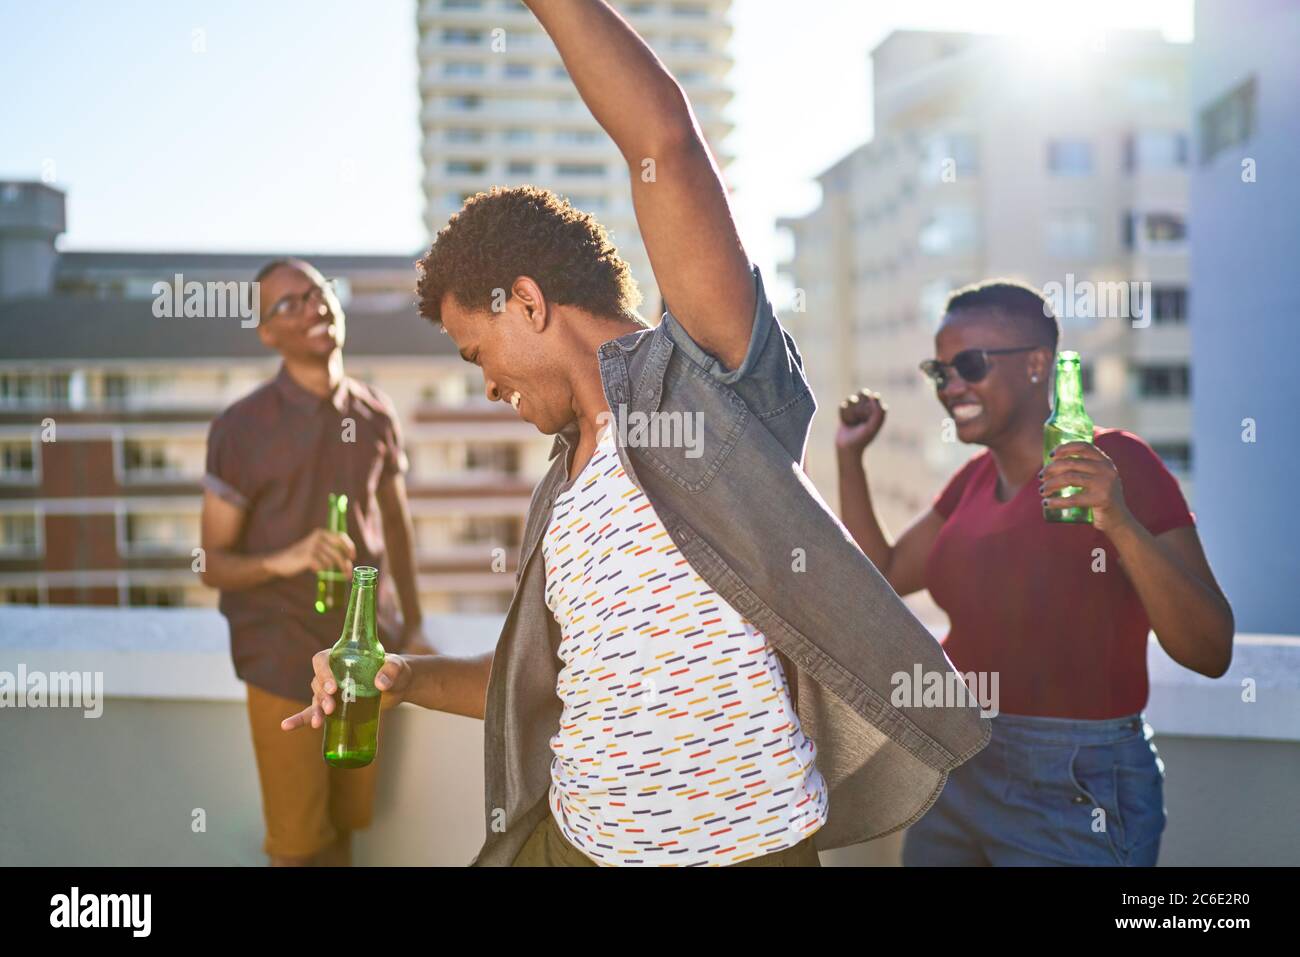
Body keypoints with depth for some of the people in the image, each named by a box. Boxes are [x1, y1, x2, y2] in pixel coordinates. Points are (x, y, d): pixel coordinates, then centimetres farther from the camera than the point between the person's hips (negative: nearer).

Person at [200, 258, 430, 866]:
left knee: (346, 824, 16)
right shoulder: (241, 428, -11)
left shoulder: (376, 415, 1)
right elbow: (213, 563, -8)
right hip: (284, 659, -3)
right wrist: (283, 560, -28)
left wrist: (412, 626, 12)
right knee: (297, 841, 7)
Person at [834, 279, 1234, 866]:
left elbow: (1211, 654, -18)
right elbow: (881, 577, 13)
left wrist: (1122, 524, -32)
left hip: (1076, 793, -7)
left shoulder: (1116, 463, -15)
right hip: (958, 773, 7)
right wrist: (850, 455, 8)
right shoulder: (976, 477, 5)